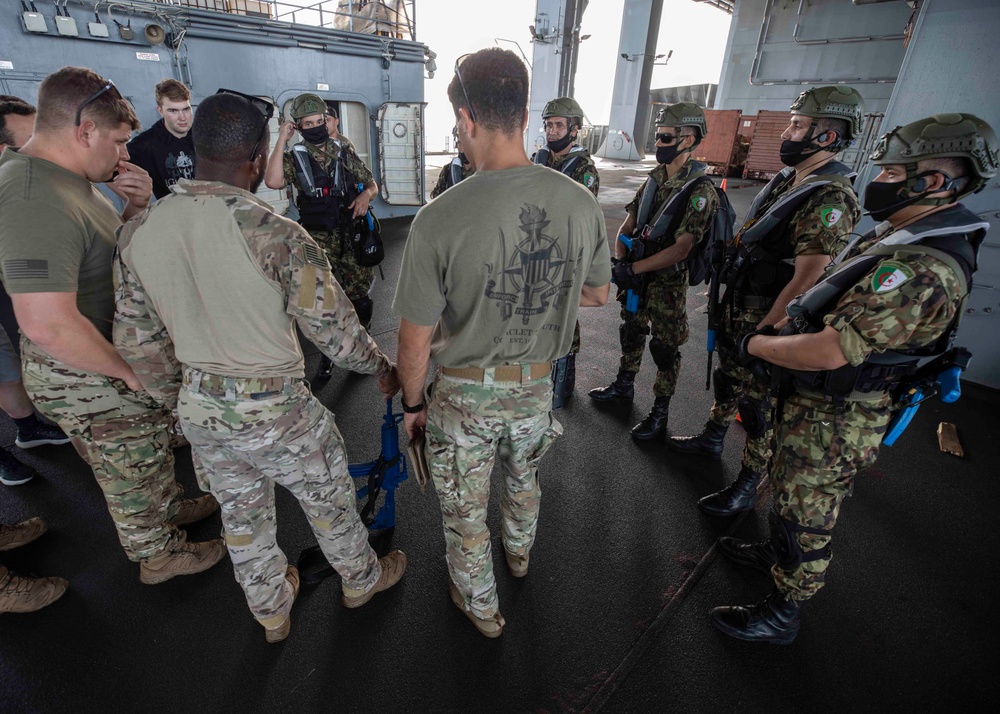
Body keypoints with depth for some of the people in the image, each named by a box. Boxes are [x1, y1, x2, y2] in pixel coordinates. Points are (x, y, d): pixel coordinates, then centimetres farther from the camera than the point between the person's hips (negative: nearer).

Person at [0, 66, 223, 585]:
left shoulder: (67, 179, 3)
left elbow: (111, 247, 16)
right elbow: (48, 325, -34)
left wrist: (137, 206, -4)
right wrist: (130, 371, -21)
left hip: (120, 357, 9)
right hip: (89, 380, -9)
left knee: (153, 451, 28)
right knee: (134, 474, 13)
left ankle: (171, 508, 53)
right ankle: (159, 556, 36)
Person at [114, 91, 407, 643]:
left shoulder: (137, 232, -5)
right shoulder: (277, 235, -24)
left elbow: (135, 342, 3)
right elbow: (334, 328, -17)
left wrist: (176, 398, 19)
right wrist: (383, 369, 1)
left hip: (200, 408, 6)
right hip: (276, 410, -5)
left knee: (241, 515, 25)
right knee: (328, 501, 20)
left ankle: (270, 612, 49)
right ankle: (361, 579, 47)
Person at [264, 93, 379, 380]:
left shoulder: (344, 151, 8)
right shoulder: (294, 157, 3)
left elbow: (371, 184, 13)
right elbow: (273, 181, -16)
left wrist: (365, 195, -10)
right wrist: (281, 140, -13)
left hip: (353, 233, 2)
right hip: (319, 238, -1)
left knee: (358, 293, 5)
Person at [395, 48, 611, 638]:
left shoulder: (439, 219, -25)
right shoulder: (582, 203, -13)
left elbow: (417, 339, -16)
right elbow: (598, 295, 3)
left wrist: (413, 402, 2)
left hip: (465, 392, -4)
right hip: (536, 386, 5)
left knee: (466, 513, 21)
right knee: (524, 482, 33)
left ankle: (482, 607, 47)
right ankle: (520, 554, 63)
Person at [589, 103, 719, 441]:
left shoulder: (700, 191, -16)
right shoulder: (654, 179, 6)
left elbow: (680, 249, -23)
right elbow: (627, 226, 7)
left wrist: (633, 268, -23)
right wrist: (620, 262, -10)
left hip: (667, 281, -6)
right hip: (635, 274, 7)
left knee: (665, 346, 4)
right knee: (631, 332, 19)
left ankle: (660, 412, 18)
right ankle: (624, 386, 40)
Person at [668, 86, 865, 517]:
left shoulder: (831, 200, -21)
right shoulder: (785, 180, 8)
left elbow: (805, 280, -26)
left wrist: (761, 335, -25)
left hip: (768, 316, -9)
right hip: (738, 304, 9)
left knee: (758, 401, 3)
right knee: (728, 377, 23)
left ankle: (747, 488, 20)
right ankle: (712, 439, 45)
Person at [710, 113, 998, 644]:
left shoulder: (922, 272, -30)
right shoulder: (900, 240, 5)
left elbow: (828, 352, -33)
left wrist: (755, 346, -18)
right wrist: (777, 337, 6)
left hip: (832, 423, -9)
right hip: (814, 406, 9)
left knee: (806, 518, 9)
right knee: (790, 495, 28)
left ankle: (782, 615, 30)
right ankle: (777, 553, 52)